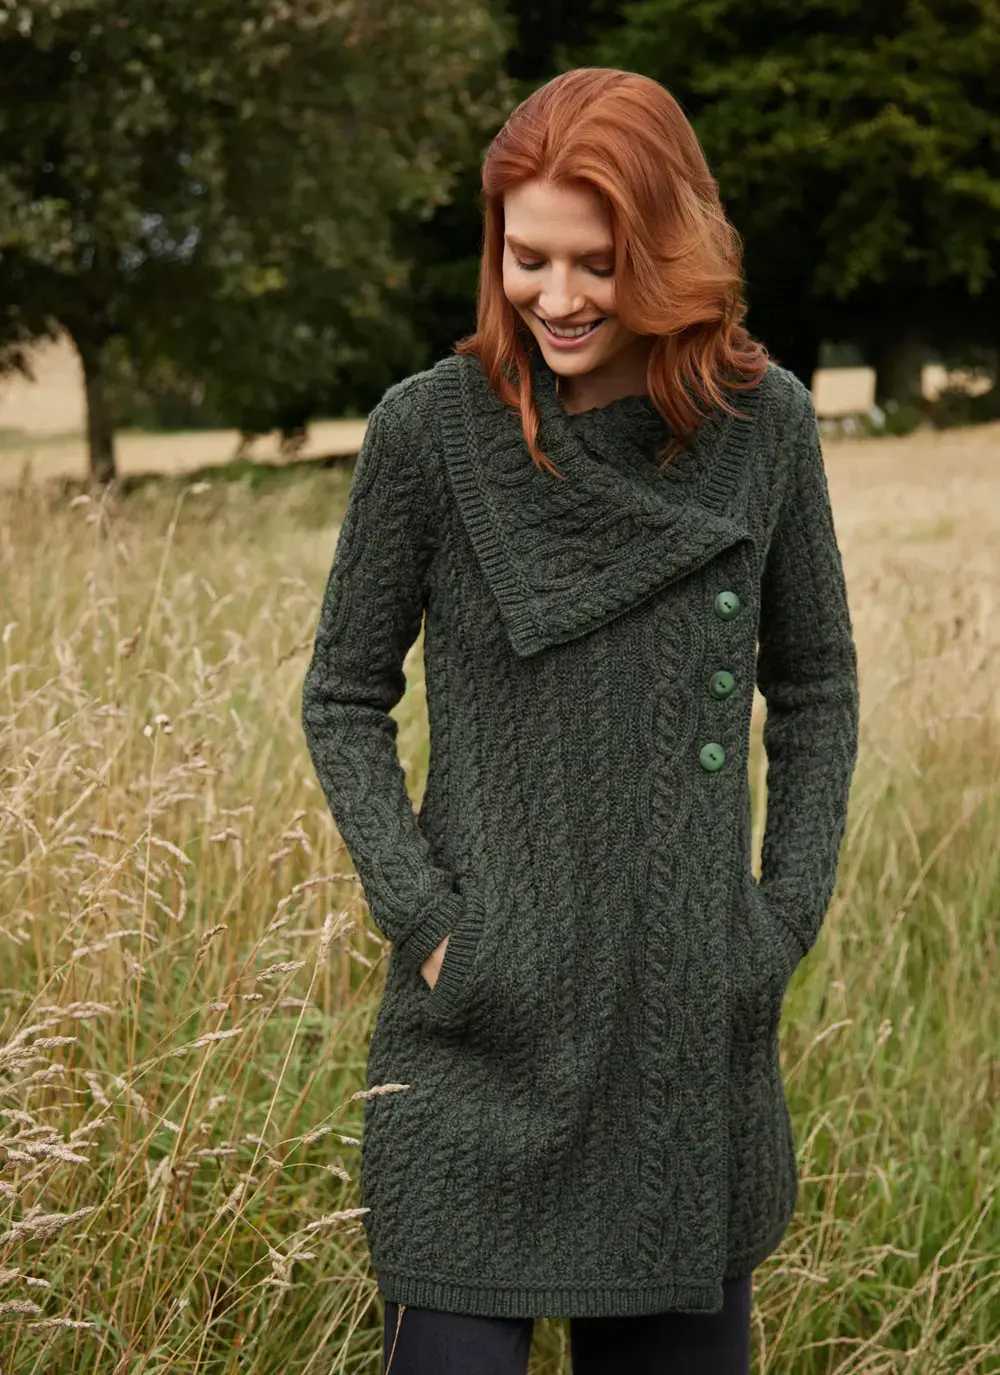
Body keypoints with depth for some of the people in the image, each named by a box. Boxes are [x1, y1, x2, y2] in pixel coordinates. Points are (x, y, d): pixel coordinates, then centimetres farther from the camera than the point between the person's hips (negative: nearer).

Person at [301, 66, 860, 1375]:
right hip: (487, 1017, -2)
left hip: (697, 1019, 3)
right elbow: (345, 702, 1)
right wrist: (422, 922, -8)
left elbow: (816, 688, 10)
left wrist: (791, 915, 1)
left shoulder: (763, 423, -1)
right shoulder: (431, 428, -7)